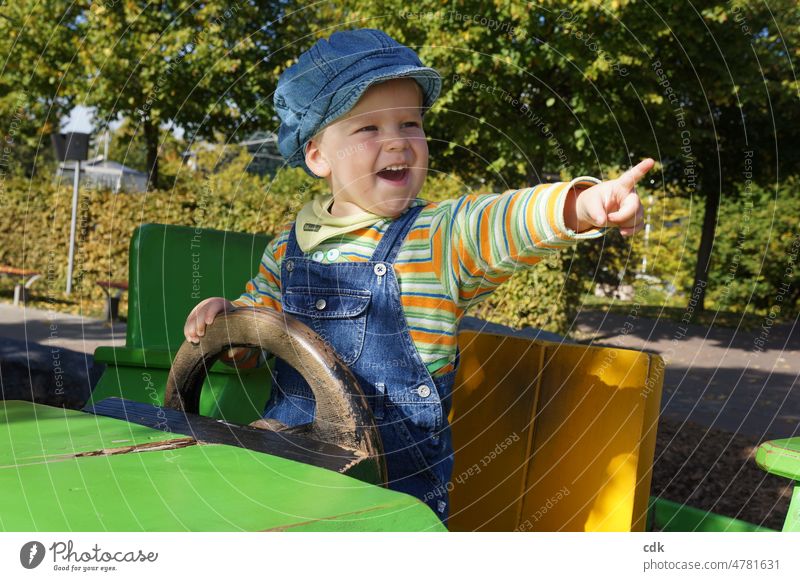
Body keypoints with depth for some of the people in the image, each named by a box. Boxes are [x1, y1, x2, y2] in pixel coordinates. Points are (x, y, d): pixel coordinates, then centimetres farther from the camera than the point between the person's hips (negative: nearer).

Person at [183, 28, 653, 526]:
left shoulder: (442, 238, -10)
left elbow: (502, 224, -31)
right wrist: (226, 316, -5)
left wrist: (583, 204, -49)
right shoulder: (289, 248, 3)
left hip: (401, 471, -3)